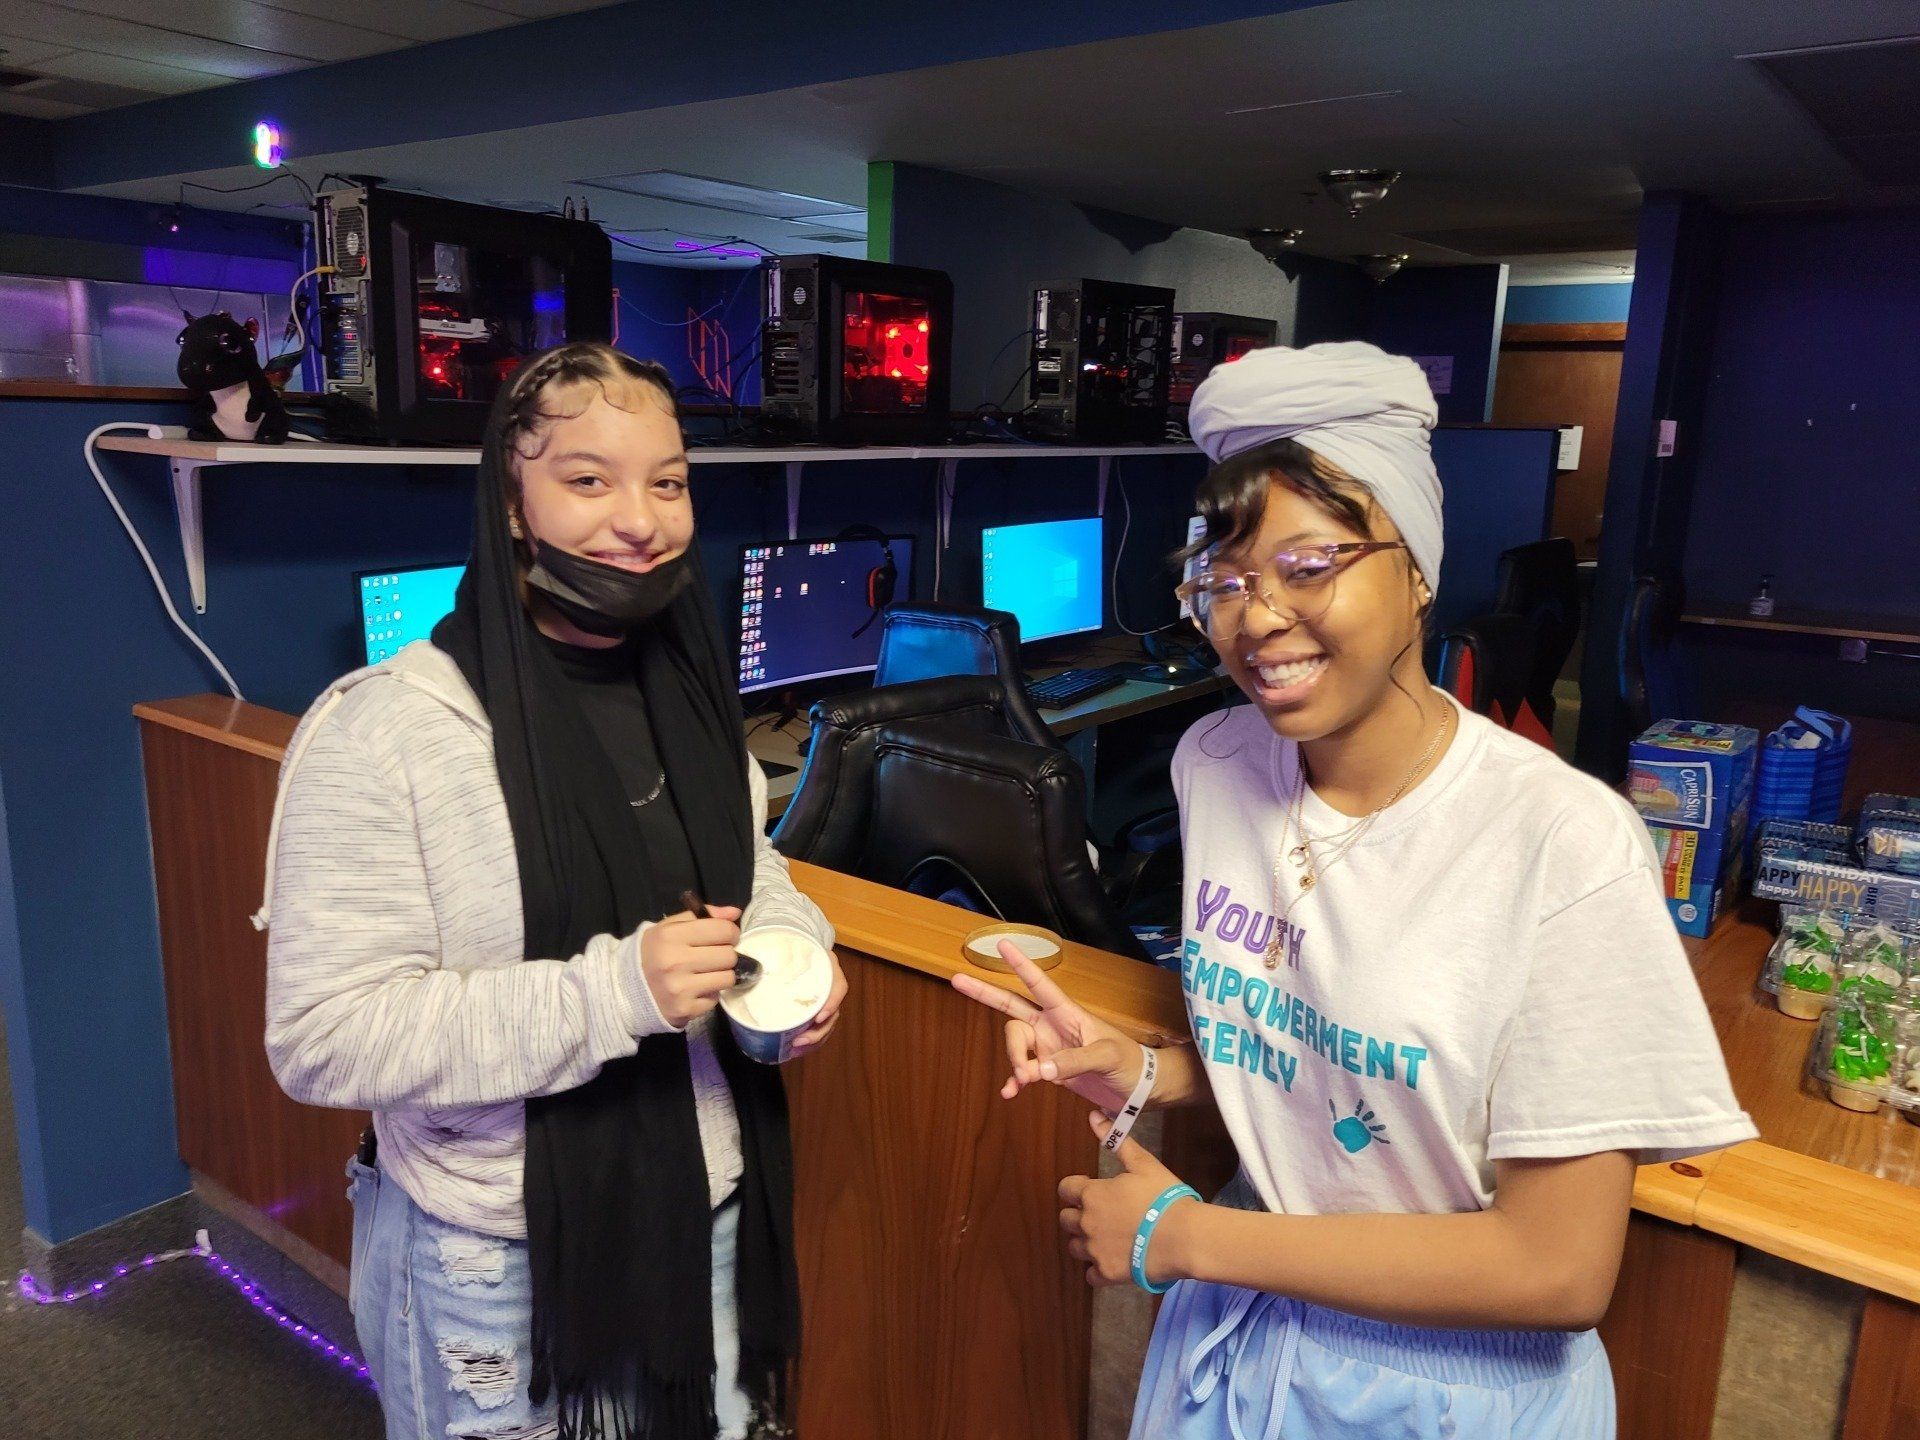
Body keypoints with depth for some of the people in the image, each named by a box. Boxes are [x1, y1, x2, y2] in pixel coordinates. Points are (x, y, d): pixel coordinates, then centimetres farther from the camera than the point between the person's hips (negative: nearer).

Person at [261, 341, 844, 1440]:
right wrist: (610, 991, -31)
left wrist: (791, 942, -8)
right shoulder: (387, 730, -20)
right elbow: (322, 1038, -22)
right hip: (504, 1268, -5)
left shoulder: (689, 698, 0)